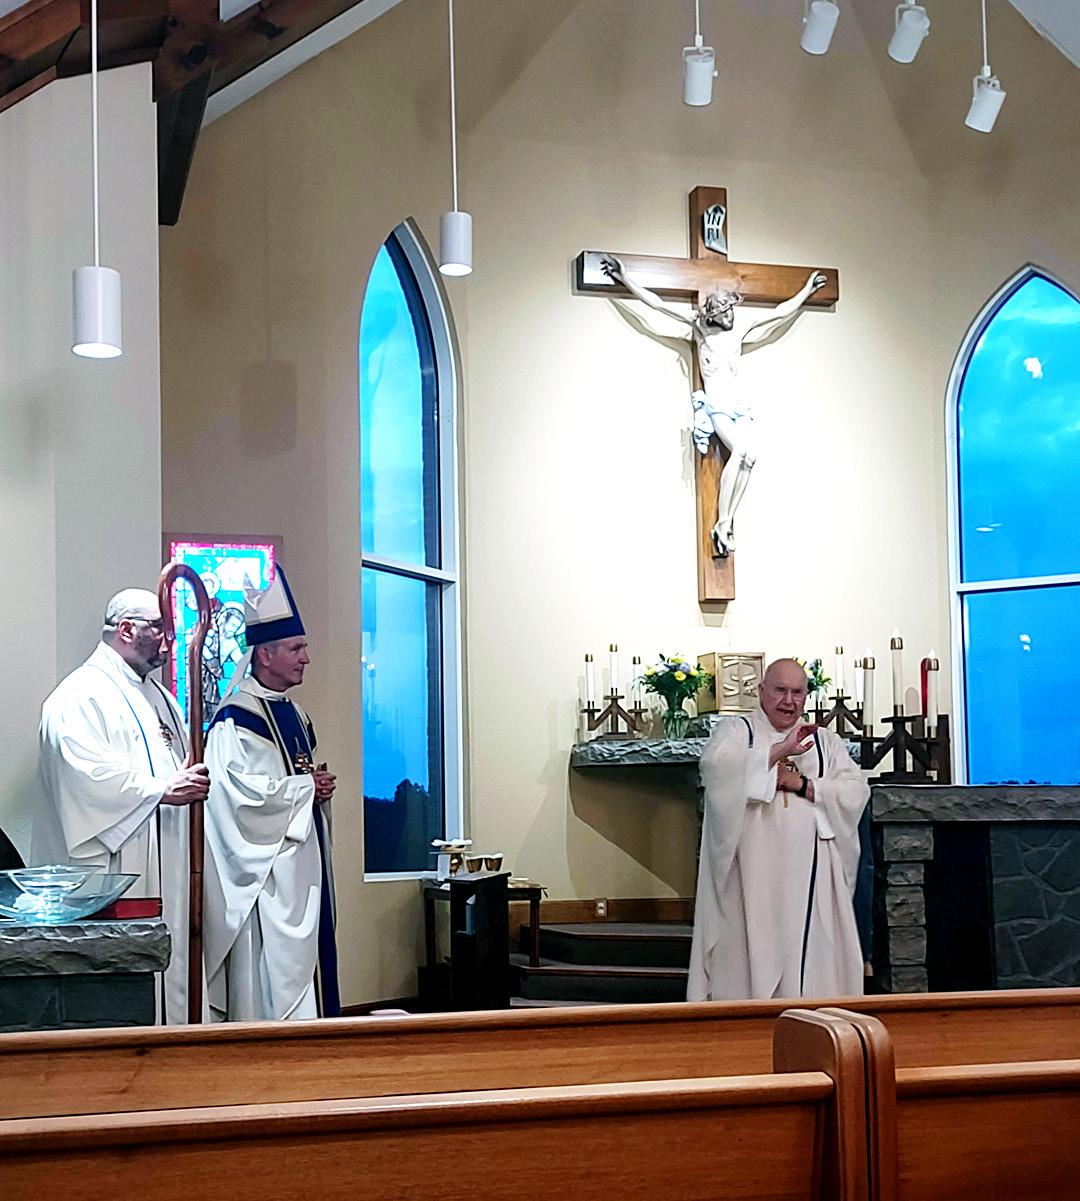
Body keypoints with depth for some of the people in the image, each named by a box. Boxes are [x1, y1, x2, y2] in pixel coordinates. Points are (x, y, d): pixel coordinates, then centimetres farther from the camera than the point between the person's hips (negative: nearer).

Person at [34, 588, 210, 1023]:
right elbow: (87, 774, -21)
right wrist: (160, 790, -20)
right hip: (110, 873, -9)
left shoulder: (158, 697, 21)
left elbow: (181, 766, 28)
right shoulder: (81, 696, -9)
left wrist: (194, 782, 6)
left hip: (162, 871, 9)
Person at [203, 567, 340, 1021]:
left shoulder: (293, 713, 15)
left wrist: (321, 787, 3)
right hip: (266, 874, -9)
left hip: (302, 863, 9)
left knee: (305, 963, 10)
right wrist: (306, 787, -14)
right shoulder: (236, 719, -14)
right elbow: (239, 791, -25)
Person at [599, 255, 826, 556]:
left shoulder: (739, 336, 19)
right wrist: (624, 278, 1)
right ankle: (722, 523, -27)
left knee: (749, 456, -24)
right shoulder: (699, 330, 8)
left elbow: (779, 313, 28)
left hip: (739, 405, 4)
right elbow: (658, 304, 4)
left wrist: (807, 291, 34)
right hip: (715, 404, -4)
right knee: (741, 450, -30)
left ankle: (727, 522, -22)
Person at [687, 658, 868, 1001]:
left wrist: (802, 784, -7)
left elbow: (857, 792, 5)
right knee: (752, 948, -6)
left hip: (809, 874, 3)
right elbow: (715, 767, -15)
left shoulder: (825, 741, 18)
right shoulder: (735, 731, 8)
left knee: (810, 953, -1)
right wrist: (779, 750, -17)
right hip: (751, 872, -3)